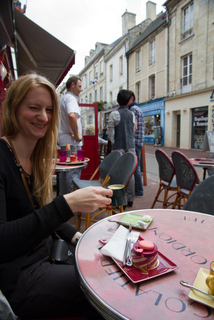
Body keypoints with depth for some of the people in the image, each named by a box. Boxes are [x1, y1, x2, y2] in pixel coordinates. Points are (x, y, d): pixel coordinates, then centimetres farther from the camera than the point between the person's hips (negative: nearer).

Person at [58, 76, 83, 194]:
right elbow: (72, 115, -32)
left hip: (64, 139, 10)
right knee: (74, 171, -7)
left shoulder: (63, 98, 20)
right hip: (72, 141, -10)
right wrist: (77, 135, -22)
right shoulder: (71, 98, -12)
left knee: (65, 170, 13)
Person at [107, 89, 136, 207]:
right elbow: (133, 131, 14)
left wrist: (114, 143, 8)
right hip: (130, 146, 4)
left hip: (118, 147, -4)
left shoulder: (114, 114, -6)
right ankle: (130, 199, 16)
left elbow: (110, 132, -6)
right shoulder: (132, 114, 8)